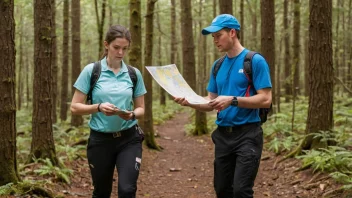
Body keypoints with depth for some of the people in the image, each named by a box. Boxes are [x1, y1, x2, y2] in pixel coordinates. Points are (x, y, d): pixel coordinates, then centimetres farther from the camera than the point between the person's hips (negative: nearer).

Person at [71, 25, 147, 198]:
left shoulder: (134, 74, 3)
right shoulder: (91, 71, -5)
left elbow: (140, 108, 10)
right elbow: (75, 107, -4)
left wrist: (132, 114, -14)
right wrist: (99, 107, -22)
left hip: (129, 139, 1)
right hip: (100, 140, -1)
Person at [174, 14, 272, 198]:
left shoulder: (255, 61, -8)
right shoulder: (217, 65, 11)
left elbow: (265, 100, -14)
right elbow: (211, 103, 13)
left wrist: (232, 100, -23)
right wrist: (189, 102, -6)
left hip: (247, 134, -6)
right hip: (222, 134, 7)